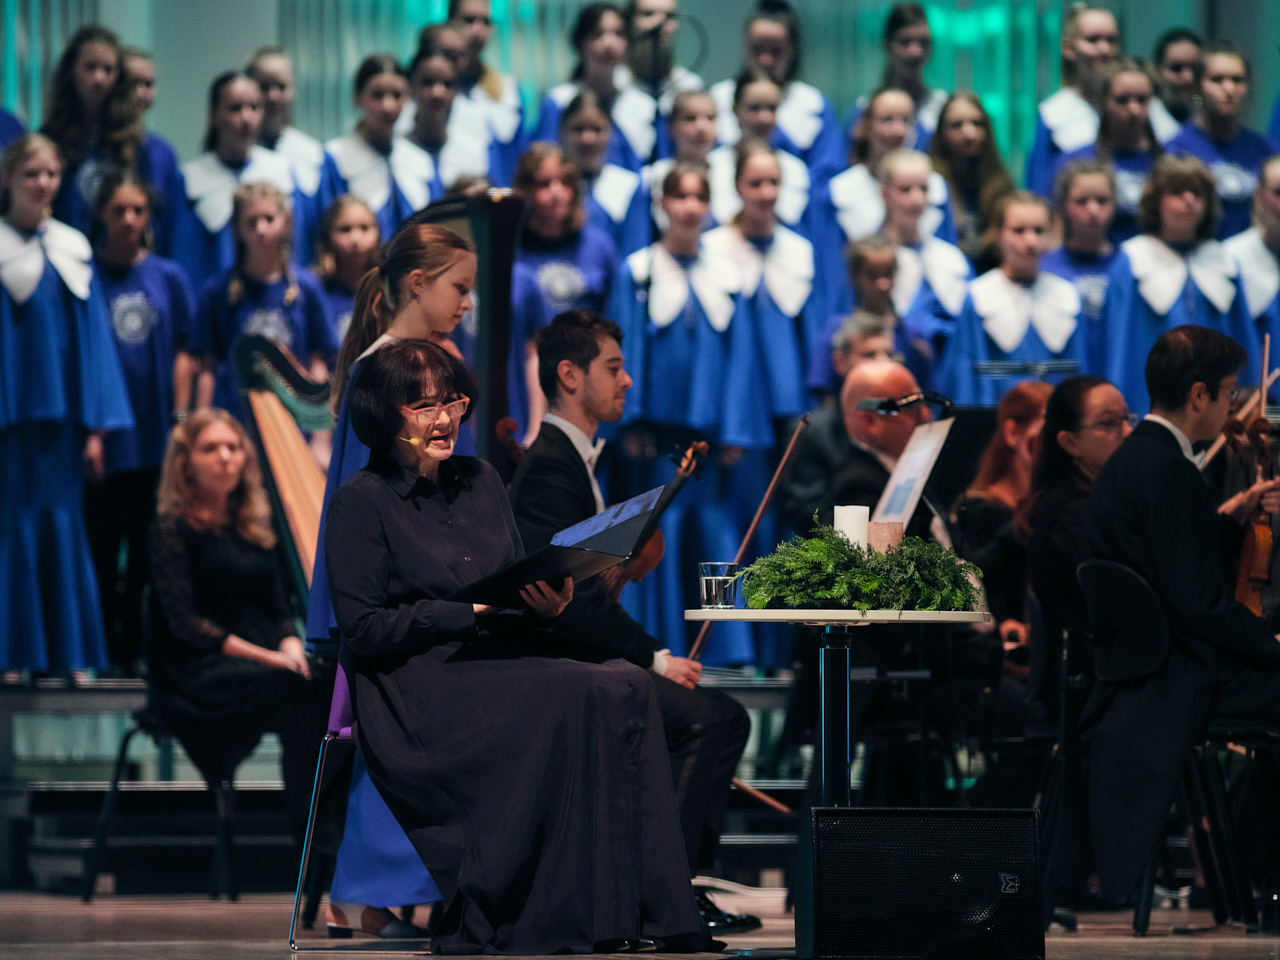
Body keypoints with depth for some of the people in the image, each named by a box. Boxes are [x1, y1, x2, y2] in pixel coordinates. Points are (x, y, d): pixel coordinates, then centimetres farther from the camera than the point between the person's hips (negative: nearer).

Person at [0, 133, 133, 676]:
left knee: (63, 529, 5)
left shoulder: (73, 251, 10)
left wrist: (95, 427, 4)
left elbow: (93, 339, 10)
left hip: (61, 416, 4)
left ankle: (68, 653, 8)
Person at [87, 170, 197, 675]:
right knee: (102, 547, 1)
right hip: (104, 438, -2)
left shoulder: (168, 277, 7)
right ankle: (106, 649, 7)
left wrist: (181, 418, 0)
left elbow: (182, 353, 9)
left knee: (148, 549, 6)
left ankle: (140, 647, 13)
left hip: (156, 438, 2)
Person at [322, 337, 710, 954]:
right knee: (581, 698, -30)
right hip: (419, 688, -6)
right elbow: (363, 629, -8)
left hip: (499, 660, 6)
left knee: (627, 687, -25)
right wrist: (473, 610, -14)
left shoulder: (480, 482, 20)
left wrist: (549, 603, -5)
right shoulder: (361, 504, 0)